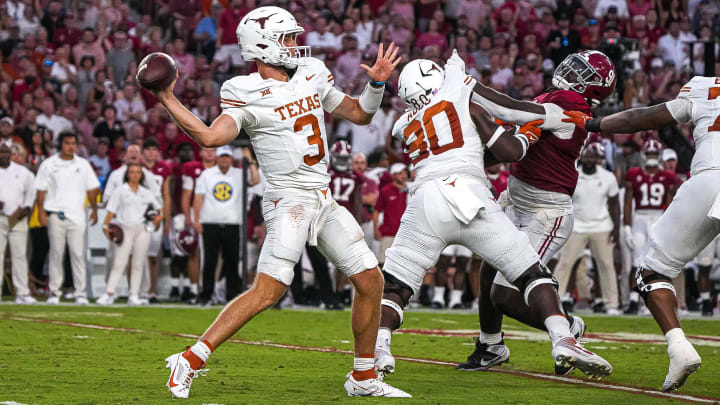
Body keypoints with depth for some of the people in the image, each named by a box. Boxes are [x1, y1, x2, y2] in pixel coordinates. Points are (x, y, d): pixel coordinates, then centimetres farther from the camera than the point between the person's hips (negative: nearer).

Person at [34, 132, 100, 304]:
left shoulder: (83, 165, 11)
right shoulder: (48, 164, 4)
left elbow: (92, 188, 15)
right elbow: (41, 190, 3)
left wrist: (94, 209, 9)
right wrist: (41, 211, -6)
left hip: (76, 214, 1)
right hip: (55, 214, -1)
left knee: (78, 254, -4)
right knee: (56, 253, 0)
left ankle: (81, 293, -4)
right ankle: (54, 292, 5)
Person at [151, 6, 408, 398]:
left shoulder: (311, 75, 11)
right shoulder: (248, 95, -10)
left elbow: (360, 114, 20)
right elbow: (210, 136, -24)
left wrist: (377, 82, 3)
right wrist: (167, 100, -28)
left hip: (324, 201, 7)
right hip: (289, 201, -7)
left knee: (370, 280, 7)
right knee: (267, 290, -20)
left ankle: (364, 378, 19)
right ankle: (190, 360, -16)